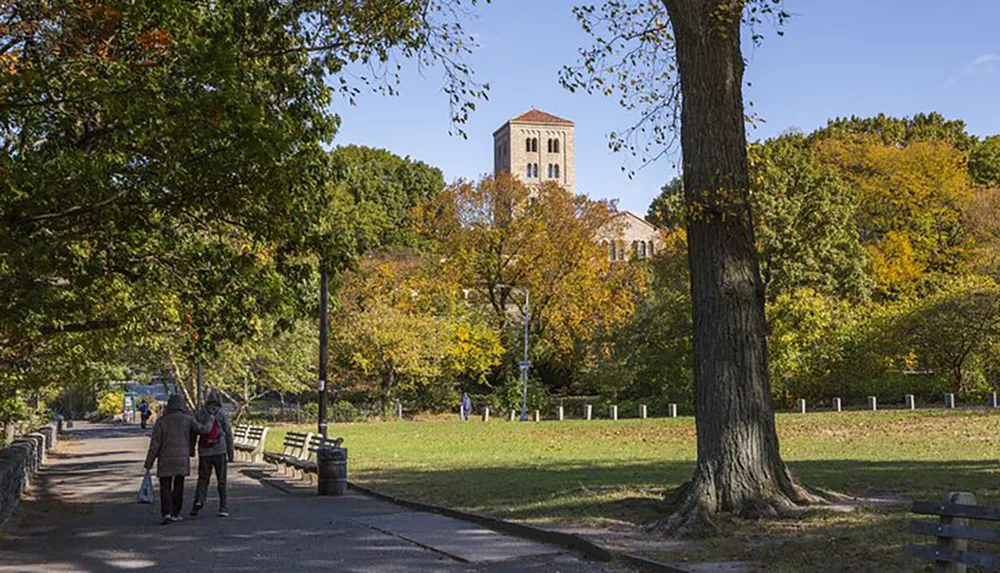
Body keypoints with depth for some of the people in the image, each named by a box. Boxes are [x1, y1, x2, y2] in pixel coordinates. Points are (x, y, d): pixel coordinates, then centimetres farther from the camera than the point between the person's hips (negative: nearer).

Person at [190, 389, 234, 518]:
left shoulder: (199, 415, 3)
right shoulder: (223, 415, -2)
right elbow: (229, 435, -3)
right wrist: (231, 453, 2)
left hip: (204, 452, 1)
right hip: (220, 452, -1)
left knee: (203, 479, 12)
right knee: (221, 480, 7)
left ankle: (199, 500, -12)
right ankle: (223, 507, 5)